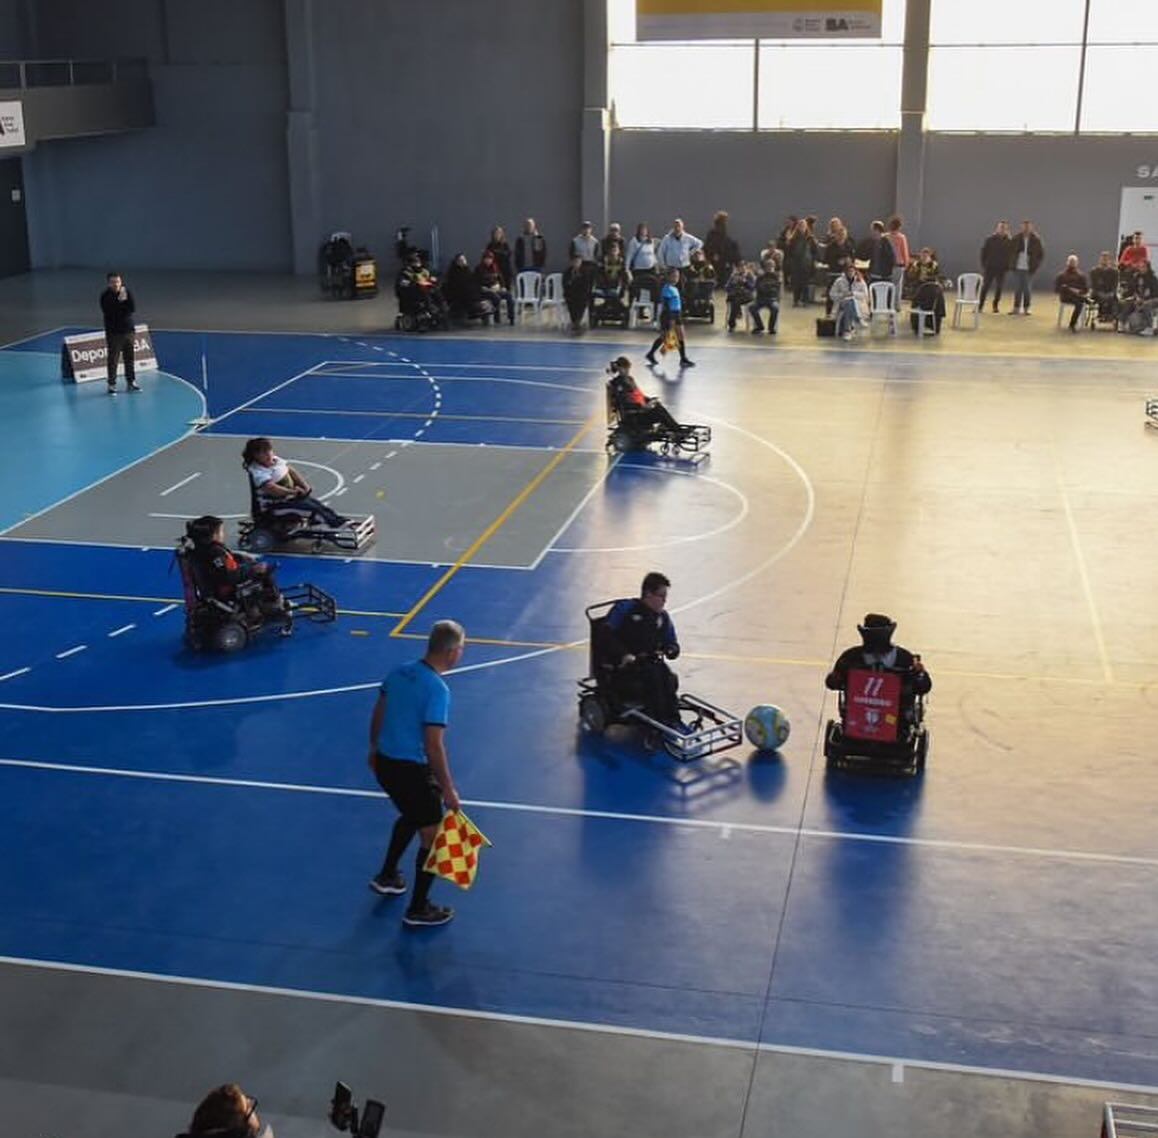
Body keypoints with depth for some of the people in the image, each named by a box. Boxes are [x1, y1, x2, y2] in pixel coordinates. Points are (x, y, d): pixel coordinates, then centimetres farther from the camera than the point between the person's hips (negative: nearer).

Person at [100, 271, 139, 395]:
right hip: (113, 332, -4)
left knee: (129, 357, 13)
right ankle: (112, 384, 2)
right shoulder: (105, 296, -8)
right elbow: (108, 312, -21)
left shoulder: (126, 293, 2)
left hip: (128, 330, 4)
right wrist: (120, 301, -22)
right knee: (113, 359, -4)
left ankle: (131, 381, 25)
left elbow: (133, 308, -8)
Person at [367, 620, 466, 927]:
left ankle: (387, 876, 47)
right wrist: (448, 789, -16)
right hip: (412, 771, -8)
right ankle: (418, 909, 17)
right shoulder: (437, 689, -23)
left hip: (384, 763, 8)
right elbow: (434, 745, -24)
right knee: (431, 835, 8)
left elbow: (378, 714, 13)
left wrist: (375, 749, 28)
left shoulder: (400, 672, 1)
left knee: (411, 816, 33)